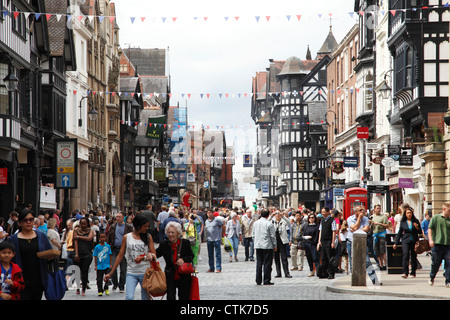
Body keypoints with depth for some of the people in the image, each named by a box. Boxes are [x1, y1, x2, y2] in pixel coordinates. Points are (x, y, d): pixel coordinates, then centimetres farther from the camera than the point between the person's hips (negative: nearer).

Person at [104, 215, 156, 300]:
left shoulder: (148, 237, 5)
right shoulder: (126, 237, 3)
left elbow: (154, 255, 3)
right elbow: (120, 256, 7)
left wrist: (143, 258, -18)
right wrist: (110, 273, 6)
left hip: (145, 273, 1)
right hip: (131, 273, -1)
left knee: (146, 297, 5)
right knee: (129, 297, -18)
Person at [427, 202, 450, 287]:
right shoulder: (435, 218, 1)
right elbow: (430, 229, 0)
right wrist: (430, 240, -10)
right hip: (437, 243, -3)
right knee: (435, 263, 6)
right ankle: (432, 278, 29)